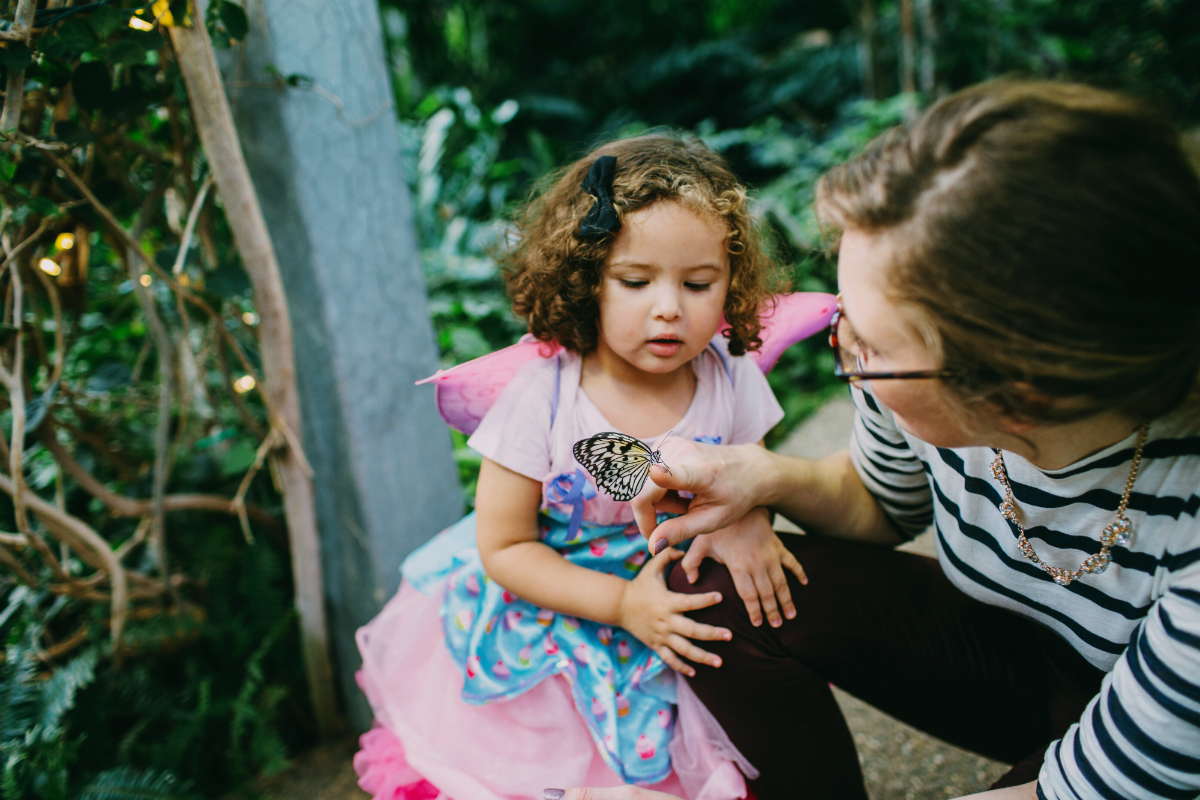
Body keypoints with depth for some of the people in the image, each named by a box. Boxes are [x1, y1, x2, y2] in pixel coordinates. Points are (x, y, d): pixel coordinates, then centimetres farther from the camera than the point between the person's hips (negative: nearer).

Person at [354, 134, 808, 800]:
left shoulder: (731, 379, -14)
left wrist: (746, 519, -22)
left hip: (685, 615, 2)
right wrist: (623, 603, -24)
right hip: (549, 615, -2)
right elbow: (503, 548, -15)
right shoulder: (544, 396, -22)